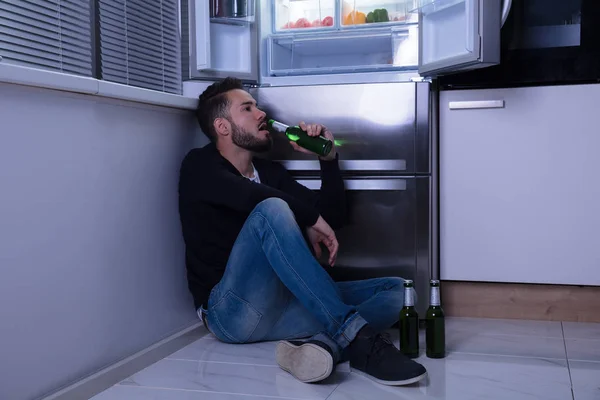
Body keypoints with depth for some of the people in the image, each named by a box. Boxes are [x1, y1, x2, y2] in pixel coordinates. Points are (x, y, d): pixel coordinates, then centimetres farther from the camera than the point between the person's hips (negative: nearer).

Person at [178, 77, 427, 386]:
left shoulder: (270, 171, 18)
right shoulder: (199, 165, 1)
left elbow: (334, 216, 17)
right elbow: (247, 195, -23)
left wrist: (328, 158, 6)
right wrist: (311, 218, -17)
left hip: (280, 305, 7)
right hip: (231, 310, -6)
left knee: (395, 290, -7)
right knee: (271, 209, -32)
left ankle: (323, 344, -38)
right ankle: (354, 335, -37)